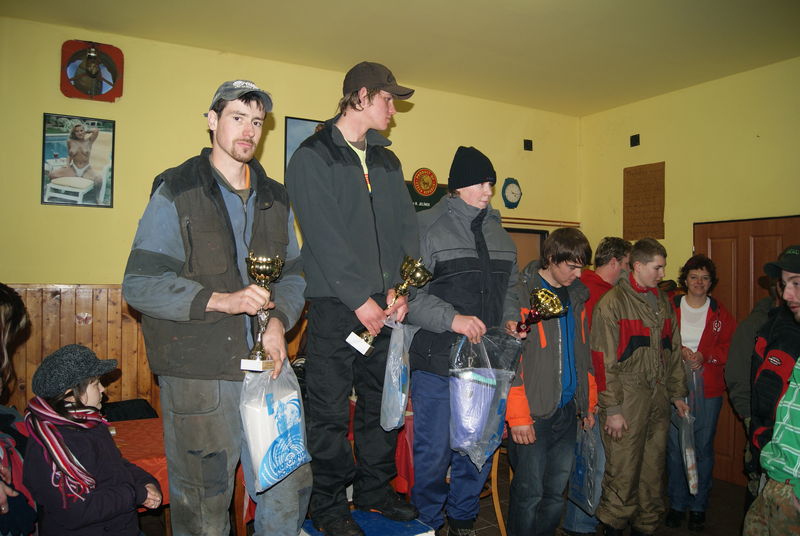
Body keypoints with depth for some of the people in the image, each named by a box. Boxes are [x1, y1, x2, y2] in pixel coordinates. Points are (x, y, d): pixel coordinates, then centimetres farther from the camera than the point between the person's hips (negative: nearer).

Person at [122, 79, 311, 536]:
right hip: (198, 372, -4)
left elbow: (295, 274, 15)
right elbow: (139, 283, -8)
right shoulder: (176, 192, -1)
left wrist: (280, 319, -5)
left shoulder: (276, 198, 13)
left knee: (290, 487, 10)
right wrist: (218, 300, -19)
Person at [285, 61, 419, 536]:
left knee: (382, 400, 14)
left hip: (385, 304, 6)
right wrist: (359, 298, -16)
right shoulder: (313, 157, -4)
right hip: (335, 305, -6)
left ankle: (375, 489, 32)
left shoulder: (387, 160, 16)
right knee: (331, 409, 4)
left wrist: (403, 288, -5)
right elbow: (324, 237, -13)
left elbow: (406, 227, 9)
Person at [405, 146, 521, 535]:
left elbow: (510, 287, 24)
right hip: (436, 362, -6)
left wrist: (509, 318, 5)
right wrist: (451, 318, -23)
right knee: (434, 451, 3)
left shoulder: (498, 234, 14)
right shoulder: (426, 227, -8)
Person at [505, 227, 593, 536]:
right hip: (533, 414, -6)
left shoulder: (576, 295, 12)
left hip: (567, 411, 7)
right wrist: (518, 416, -17)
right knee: (529, 492, 1)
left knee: (557, 491, 14)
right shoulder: (523, 293, -11)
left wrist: (588, 404, 17)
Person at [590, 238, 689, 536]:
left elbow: (673, 352, 20)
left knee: (653, 470, 15)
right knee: (623, 473, -1)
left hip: (658, 400, 7)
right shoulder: (613, 303, -10)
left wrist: (677, 394, 16)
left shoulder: (663, 302, 13)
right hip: (627, 400, -7)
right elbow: (605, 362, -13)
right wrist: (612, 409, -14)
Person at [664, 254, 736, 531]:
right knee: (674, 446, 6)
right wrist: (679, 351, -15)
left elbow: (730, 347, 2)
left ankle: (698, 506, 22)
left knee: (703, 447, 7)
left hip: (708, 387, 1)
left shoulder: (720, 313, 6)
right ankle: (677, 504, 21)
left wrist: (705, 356, -13)